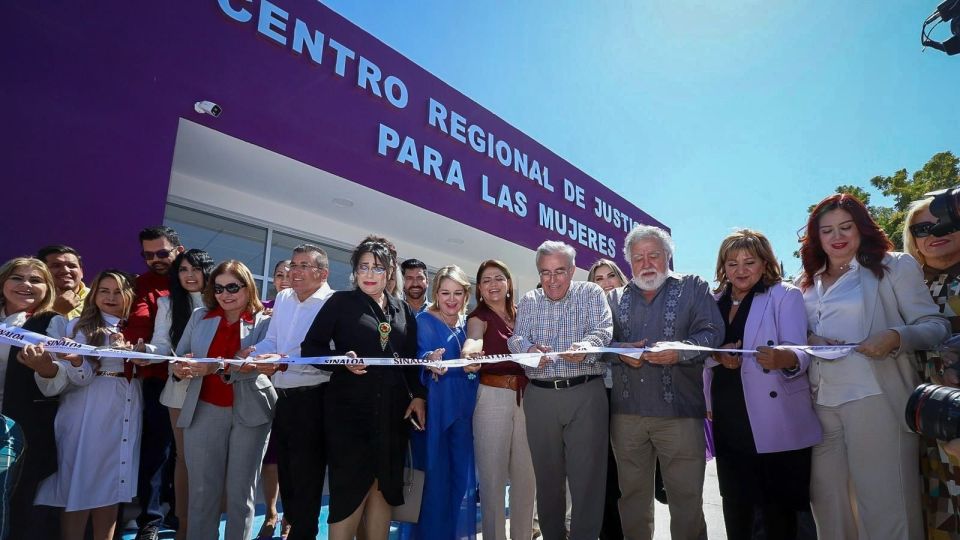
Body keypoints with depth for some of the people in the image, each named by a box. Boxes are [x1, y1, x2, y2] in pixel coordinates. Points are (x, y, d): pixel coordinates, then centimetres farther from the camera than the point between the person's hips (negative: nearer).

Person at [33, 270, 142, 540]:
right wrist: (74, 359, -28)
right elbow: (82, 376, -8)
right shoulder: (80, 326, 2)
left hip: (126, 415, 3)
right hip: (90, 414, -3)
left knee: (111, 483, 9)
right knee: (82, 481, 0)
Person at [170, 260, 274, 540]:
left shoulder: (265, 321, -4)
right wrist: (179, 367, -16)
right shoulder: (199, 317, 8)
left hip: (249, 412, -2)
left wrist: (216, 367, -30)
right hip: (204, 411, 3)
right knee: (202, 489, 9)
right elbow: (180, 356, 7)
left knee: (240, 490, 10)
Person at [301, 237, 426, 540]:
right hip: (350, 409, -4)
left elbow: (412, 360, 13)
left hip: (393, 410, 4)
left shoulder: (403, 311, 12)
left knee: (385, 485, 9)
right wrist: (343, 359, -20)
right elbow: (311, 347, -3)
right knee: (351, 485, -2)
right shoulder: (341, 302, 1)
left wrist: (418, 395, 1)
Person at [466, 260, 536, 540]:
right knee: (493, 474, 2)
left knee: (526, 473, 10)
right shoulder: (479, 316, -1)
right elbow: (473, 338, -24)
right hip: (492, 397, -4)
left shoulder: (520, 315, 13)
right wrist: (470, 351, -45)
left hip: (525, 397, 4)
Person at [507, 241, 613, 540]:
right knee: (547, 473, 13)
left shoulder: (591, 294, 5)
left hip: (586, 393, -2)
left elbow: (603, 331, -9)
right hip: (540, 395, 3)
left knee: (587, 475, -1)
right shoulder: (528, 302, 12)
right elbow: (516, 338, 1)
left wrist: (585, 347, -32)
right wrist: (529, 349, -23)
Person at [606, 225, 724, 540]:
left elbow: (712, 332, -3)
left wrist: (679, 351, -20)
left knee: (687, 498, 4)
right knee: (633, 495, 14)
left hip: (680, 411, -2)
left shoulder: (693, 287, 7)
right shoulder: (616, 298, 14)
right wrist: (620, 350, -10)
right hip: (626, 413, 3)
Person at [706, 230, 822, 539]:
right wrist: (718, 355, -14)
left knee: (777, 505, 3)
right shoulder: (715, 302, 11)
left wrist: (785, 359, -37)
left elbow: (799, 353, -14)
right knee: (734, 502, 13)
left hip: (774, 421, -4)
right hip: (728, 420, 4)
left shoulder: (785, 296, -2)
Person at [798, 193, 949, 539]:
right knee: (828, 504, 12)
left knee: (886, 504, -1)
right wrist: (808, 341, -2)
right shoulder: (809, 282, 15)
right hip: (820, 402, 5)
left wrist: (895, 337, -21)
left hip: (875, 398, -5)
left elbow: (937, 325, -2)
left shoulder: (894, 266, 1)